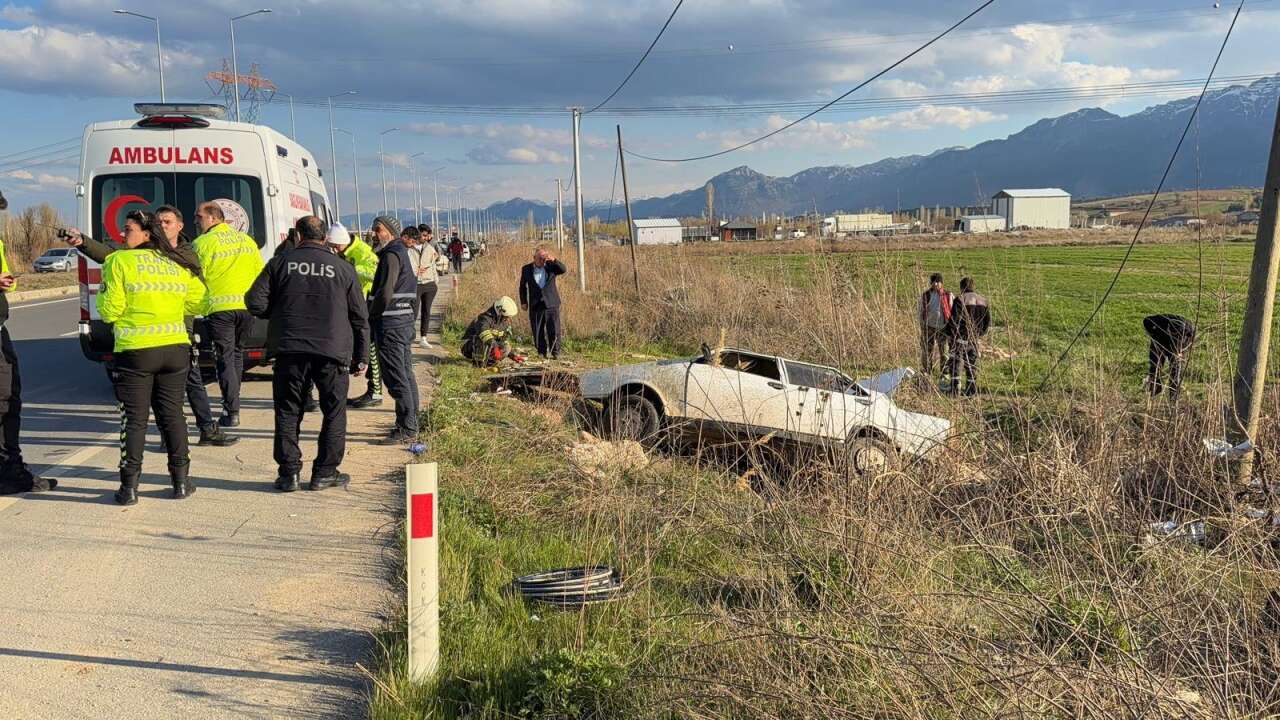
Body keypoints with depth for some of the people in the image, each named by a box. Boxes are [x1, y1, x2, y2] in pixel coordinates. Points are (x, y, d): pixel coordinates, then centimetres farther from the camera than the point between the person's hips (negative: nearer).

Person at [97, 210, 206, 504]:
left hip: (136, 350, -4)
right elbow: (197, 302, 11)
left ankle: (130, 486, 6)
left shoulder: (119, 262, -6)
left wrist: (102, 293, 12)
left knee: (135, 418, 3)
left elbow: (110, 310, -8)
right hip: (176, 348, 4)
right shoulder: (177, 264, 9)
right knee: (172, 413, 13)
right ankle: (181, 481, 15)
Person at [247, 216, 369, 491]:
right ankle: (325, 472, 12)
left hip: (290, 351, 1)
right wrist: (361, 357, 13)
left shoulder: (280, 264, 4)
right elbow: (360, 317, 7)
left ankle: (289, 473, 10)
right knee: (334, 413, 11)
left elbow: (255, 303, 1)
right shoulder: (343, 268, 6)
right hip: (333, 352, 0)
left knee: (288, 412, 10)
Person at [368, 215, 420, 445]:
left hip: (390, 324, -10)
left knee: (396, 378, -7)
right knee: (406, 375, 14)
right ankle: (411, 425, 21)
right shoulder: (401, 252, 17)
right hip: (405, 321, 10)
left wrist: (371, 316, -8)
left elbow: (385, 294, -23)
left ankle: (406, 430, -4)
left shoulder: (391, 255, -14)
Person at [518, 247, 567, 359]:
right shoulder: (526, 269, 5)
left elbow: (563, 269, -15)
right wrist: (523, 302, 10)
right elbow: (523, 286, 15)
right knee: (537, 331, 3)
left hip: (551, 303, -1)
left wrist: (554, 260, -30)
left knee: (554, 330, -6)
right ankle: (542, 352, 15)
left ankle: (555, 353, 3)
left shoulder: (551, 266, 2)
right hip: (535, 305, 1)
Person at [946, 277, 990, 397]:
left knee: (955, 361, 1)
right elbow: (987, 320, 10)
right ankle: (971, 389, 13)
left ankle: (954, 387, -6)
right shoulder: (982, 300, 7)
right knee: (972, 363, 12)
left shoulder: (960, 299, -12)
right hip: (974, 337, 5)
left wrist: (949, 333, -3)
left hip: (960, 337, -5)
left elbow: (954, 319, -15)